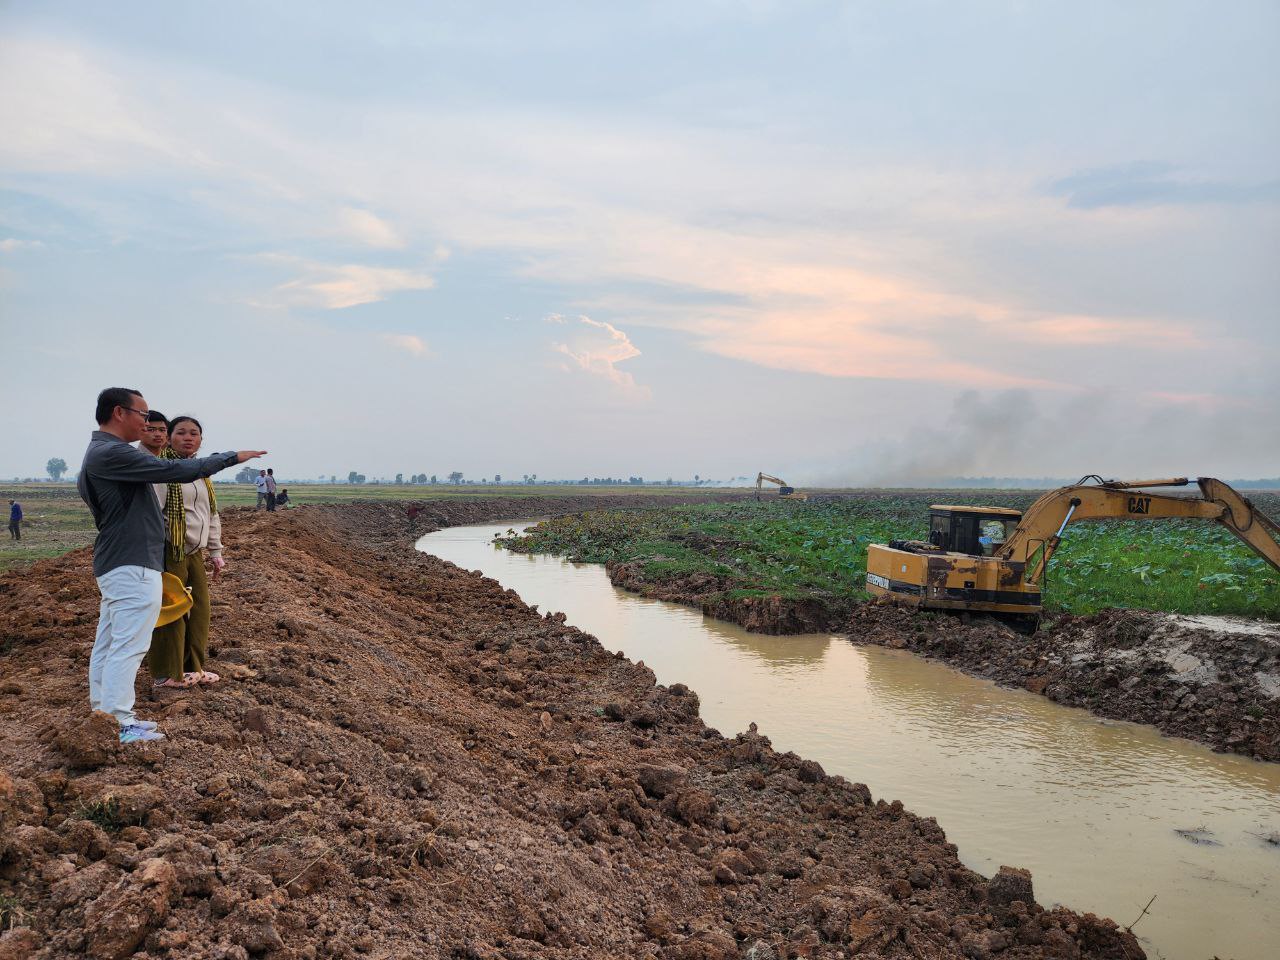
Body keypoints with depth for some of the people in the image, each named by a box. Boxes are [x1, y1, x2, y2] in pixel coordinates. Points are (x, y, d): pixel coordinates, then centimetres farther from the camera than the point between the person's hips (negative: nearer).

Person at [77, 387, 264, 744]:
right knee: (128, 645, -7)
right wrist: (231, 458, -13)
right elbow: (175, 470, -22)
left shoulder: (99, 454, 16)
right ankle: (117, 724, -3)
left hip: (114, 564, 11)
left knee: (108, 642, 13)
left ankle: (104, 713, 21)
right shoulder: (111, 453, -18)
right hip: (132, 566, -11)